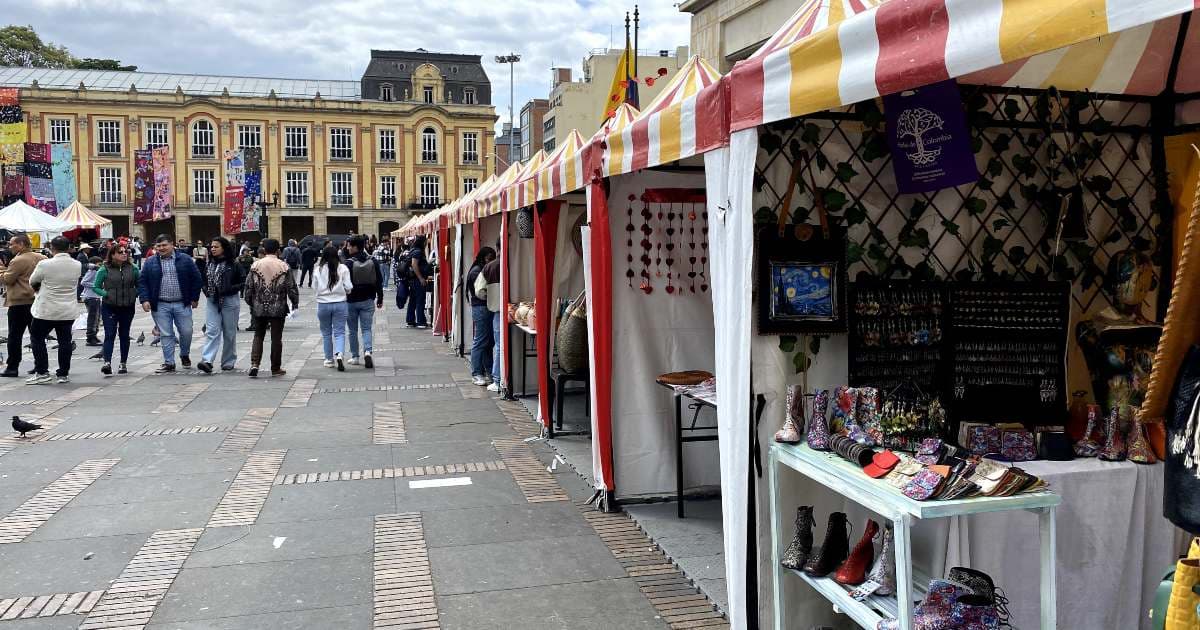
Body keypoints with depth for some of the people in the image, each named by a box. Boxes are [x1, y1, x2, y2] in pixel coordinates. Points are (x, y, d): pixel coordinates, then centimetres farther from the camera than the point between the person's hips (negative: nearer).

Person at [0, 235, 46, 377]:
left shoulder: (18, 260, -14)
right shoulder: (41, 258, 8)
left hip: (19, 303, -7)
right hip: (37, 301, 7)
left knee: (15, 336, 0)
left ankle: (12, 368, 2)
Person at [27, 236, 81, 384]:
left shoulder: (45, 265, -14)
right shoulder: (77, 265, -3)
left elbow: (32, 282, 0)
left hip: (46, 311, -3)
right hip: (68, 311, 4)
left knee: (37, 339, 12)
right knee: (65, 341, 9)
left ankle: (42, 373, 10)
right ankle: (63, 373, 13)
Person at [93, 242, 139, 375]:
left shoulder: (133, 268, 3)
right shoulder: (105, 269, -5)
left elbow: (139, 285, 13)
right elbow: (96, 287, 0)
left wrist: (135, 295, -3)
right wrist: (106, 294, -15)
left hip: (127, 308, 3)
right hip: (109, 308, -3)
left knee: (124, 335, 10)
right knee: (109, 335, -10)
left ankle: (123, 364, 18)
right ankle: (107, 363, -17)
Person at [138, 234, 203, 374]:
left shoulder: (185, 260, 3)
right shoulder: (150, 262, 6)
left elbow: (196, 279, 5)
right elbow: (142, 282, 6)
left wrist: (194, 298, 2)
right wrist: (144, 299, -6)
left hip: (182, 304, 0)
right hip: (160, 306, 1)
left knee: (186, 332, 3)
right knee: (166, 335, 2)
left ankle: (185, 355, 29)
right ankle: (169, 363, 8)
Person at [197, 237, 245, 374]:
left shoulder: (233, 264, -6)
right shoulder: (209, 265, 10)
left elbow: (244, 282, -7)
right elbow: (204, 281, 22)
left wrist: (230, 289, -18)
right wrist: (206, 290, 3)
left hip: (230, 302, -4)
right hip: (212, 302, 4)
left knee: (229, 333, 7)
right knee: (211, 331, -8)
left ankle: (228, 362, 18)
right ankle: (207, 361, -17)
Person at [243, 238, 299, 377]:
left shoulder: (256, 265, -1)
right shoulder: (283, 266, -6)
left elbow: (249, 286, 2)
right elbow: (291, 288, -4)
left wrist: (250, 303, 16)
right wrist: (295, 303, 8)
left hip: (259, 308, 2)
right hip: (278, 308, -2)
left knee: (258, 336, 13)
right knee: (276, 338, 6)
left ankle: (254, 364, -2)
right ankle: (275, 368, 12)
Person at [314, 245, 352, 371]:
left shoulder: (318, 270, -4)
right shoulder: (343, 268, -6)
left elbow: (315, 288, 0)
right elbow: (348, 287, -6)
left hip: (323, 304, 1)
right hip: (340, 303, -1)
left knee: (326, 333, 14)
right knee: (339, 332, 4)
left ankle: (329, 359, 21)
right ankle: (339, 354, -19)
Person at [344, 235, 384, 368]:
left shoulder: (348, 263, -12)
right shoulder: (373, 262, 0)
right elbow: (379, 281, 4)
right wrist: (380, 299, 13)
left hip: (351, 301, -2)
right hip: (367, 301, 2)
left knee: (353, 330, 11)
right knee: (367, 329, 4)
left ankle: (354, 357, 17)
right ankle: (367, 351, -18)